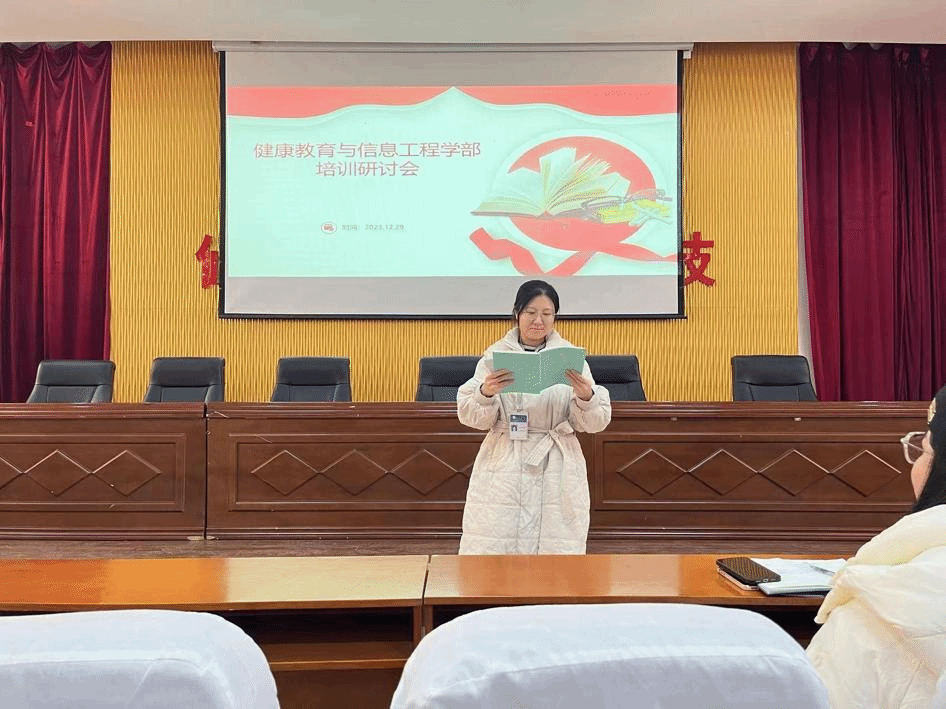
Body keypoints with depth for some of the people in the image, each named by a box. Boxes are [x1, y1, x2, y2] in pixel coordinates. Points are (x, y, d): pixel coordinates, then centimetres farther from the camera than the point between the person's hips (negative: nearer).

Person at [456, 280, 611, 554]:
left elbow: (595, 423, 3)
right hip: (503, 470, 0)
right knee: (491, 546, -1)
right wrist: (486, 393, -19)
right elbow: (470, 417, 1)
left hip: (556, 471, 0)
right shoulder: (495, 355, 5)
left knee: (557, 547, 0)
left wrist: (586, 396, -17)